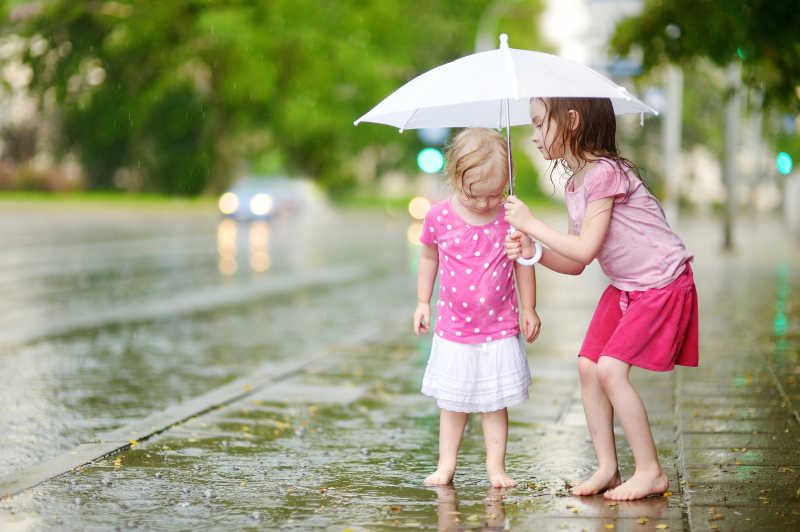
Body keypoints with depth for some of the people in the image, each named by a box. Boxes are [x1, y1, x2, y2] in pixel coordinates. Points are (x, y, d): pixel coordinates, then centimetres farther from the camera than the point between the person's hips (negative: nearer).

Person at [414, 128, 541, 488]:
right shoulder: (439, 217, -9)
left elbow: (523, 262, 4)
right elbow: (429, 258, 9)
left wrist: (528, 308, 7)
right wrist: (423, 303, 11)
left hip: (499, 328, -1)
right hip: (453, 329, 1)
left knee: (495, 402, 5)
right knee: (452, 402, 8)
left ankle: (495, 465, 14)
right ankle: (446, 464, 18)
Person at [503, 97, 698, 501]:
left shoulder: (605, 173, -21)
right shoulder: (574, 185, 8)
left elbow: (586, 249, -25)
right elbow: (576, 265, 9)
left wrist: (531, 223, -17)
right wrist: (533, 252, -7)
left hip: (661, 285, -9)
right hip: (623, 287, 9)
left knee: (611, 369, -15)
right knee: (588, 366, 2)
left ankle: (650, 472, -2)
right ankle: (607, 468, 12)